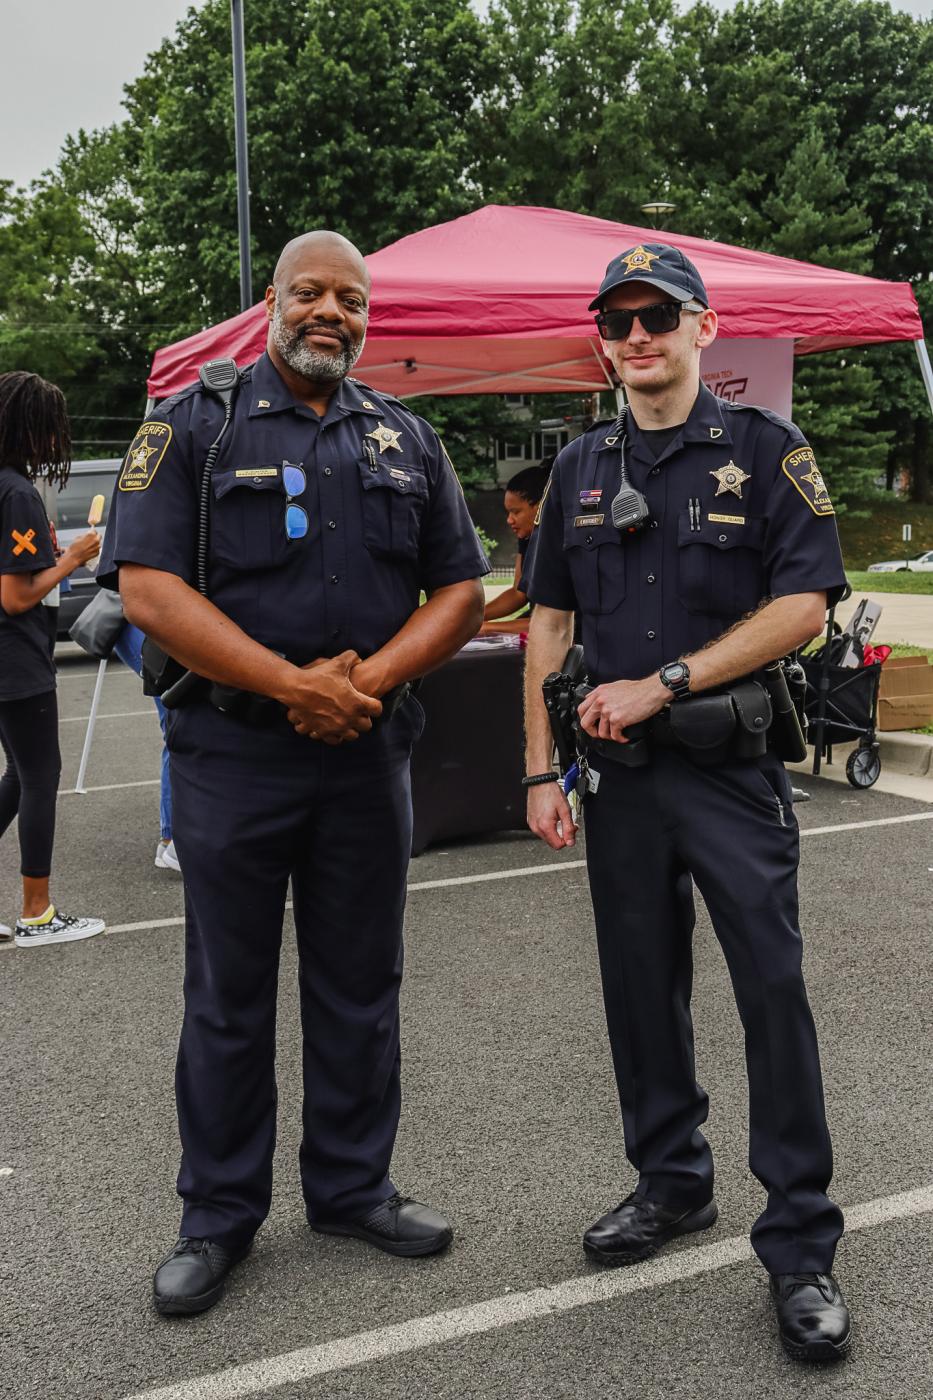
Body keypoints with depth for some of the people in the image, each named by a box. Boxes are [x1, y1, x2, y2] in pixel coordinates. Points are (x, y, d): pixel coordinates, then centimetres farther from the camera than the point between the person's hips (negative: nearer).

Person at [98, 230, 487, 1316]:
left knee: (359, 988, 13)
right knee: (228, 997, 8)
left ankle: (352, 1187, 30)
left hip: (367, 750, 3)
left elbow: (460, 588, 9)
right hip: (232, 753, -3)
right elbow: (147, 586, -11)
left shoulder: (405, 439, 11)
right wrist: (291, 683, -18)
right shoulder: (194, 424, 0)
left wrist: (373, 677, -10)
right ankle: (219, 1214, 23)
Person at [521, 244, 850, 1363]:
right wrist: (541, 768, 3)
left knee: (773, 993, -2)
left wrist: (665, 682, -15)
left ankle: (800, 1243, 10)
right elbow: (548, 620, 10)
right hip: (619, 769, 4)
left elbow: (804, 603, -10)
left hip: (731, 765, -4)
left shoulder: (763, 450, -2)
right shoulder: (582, 468, 10)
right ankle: (670, 1182, 31)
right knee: (640, 987, 13)